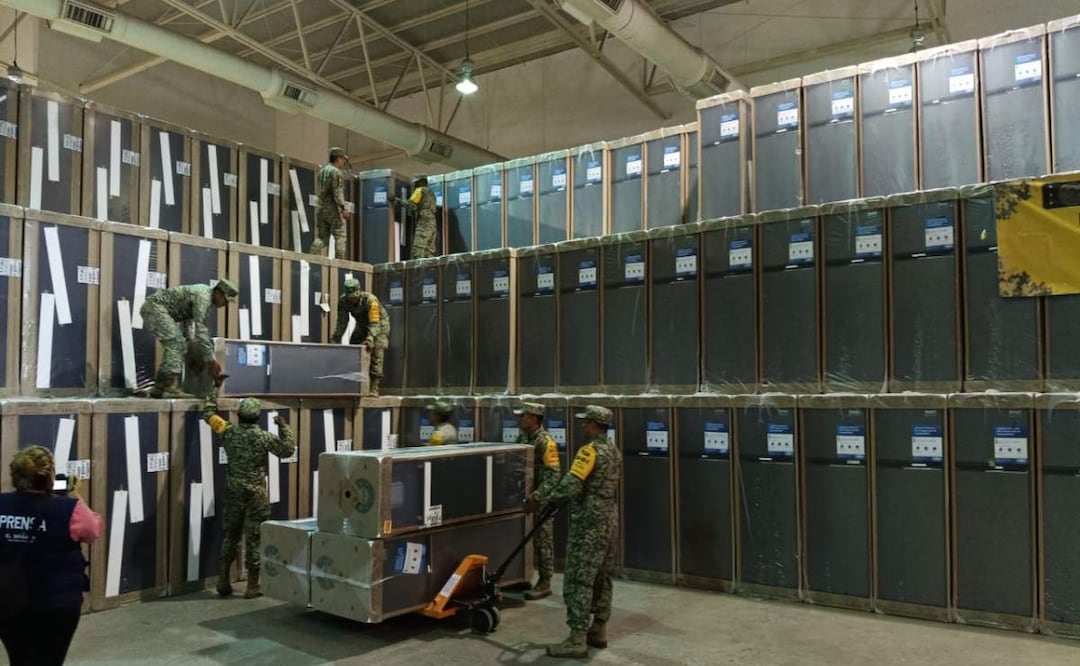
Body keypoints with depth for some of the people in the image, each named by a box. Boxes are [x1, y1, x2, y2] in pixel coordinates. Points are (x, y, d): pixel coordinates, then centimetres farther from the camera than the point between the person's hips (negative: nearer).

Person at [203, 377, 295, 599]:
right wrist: (284, 427, 6)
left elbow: (208, 414, 10)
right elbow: (287, 450, -2)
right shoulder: (264, 438, -15)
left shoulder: (228, 432, -5)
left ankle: (223, 581, 18)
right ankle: (252, 586, 8)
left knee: (230, 535, 16)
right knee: (254, 537, 3)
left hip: (233, 492, 4)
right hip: (256, 494, -4)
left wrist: (215, 388, 16)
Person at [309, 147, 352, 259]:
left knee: (321, 237, 8)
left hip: (321, 208, 8)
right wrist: (343, 208, -19)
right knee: (340, 237, -3)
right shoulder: (336, 172, -9)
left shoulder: (322, 171, 18)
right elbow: (338, 192, -17)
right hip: (333, 209, -8)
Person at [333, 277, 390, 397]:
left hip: (379, 324, -6)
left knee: (377, 351, -21)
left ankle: (374, 388, -25)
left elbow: (375, 323, -39)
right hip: (362, 325, 6)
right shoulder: (343, 301, -19)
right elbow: (342, 322, -14)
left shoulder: (371, 300, -35)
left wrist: (370, 338, -54)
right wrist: (335, 338, -25)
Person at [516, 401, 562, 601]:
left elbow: (554, 474, -20)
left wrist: (536, 495, -26)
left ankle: (544, 583, 9)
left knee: (543, 541, 1)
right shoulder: (523, 438, 8)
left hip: (541, 501, -7)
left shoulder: (545, 442, -16)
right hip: (525, 498, 7)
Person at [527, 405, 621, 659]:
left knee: (578, 581, -5)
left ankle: (577, 640, -2)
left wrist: (543, 502, -13)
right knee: (602, 578, 15)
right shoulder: (614, 452, 12)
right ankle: (599, 631, 24)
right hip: (610, 522, 10)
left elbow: (571, 486, -25)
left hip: (589, 525, -9)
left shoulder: (590, 450, -17)